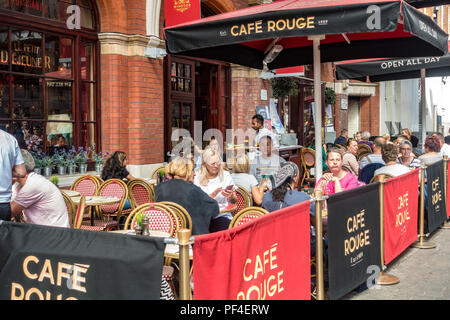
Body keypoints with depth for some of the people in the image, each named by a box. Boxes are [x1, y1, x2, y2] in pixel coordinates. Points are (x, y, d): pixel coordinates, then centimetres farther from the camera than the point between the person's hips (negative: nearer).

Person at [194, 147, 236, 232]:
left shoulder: (226, 175, 11)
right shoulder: (197, 176, 6)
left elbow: (234, 201, 12)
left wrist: (230, 197, -10)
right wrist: (213, 194, -14)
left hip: (222, 215, 1)